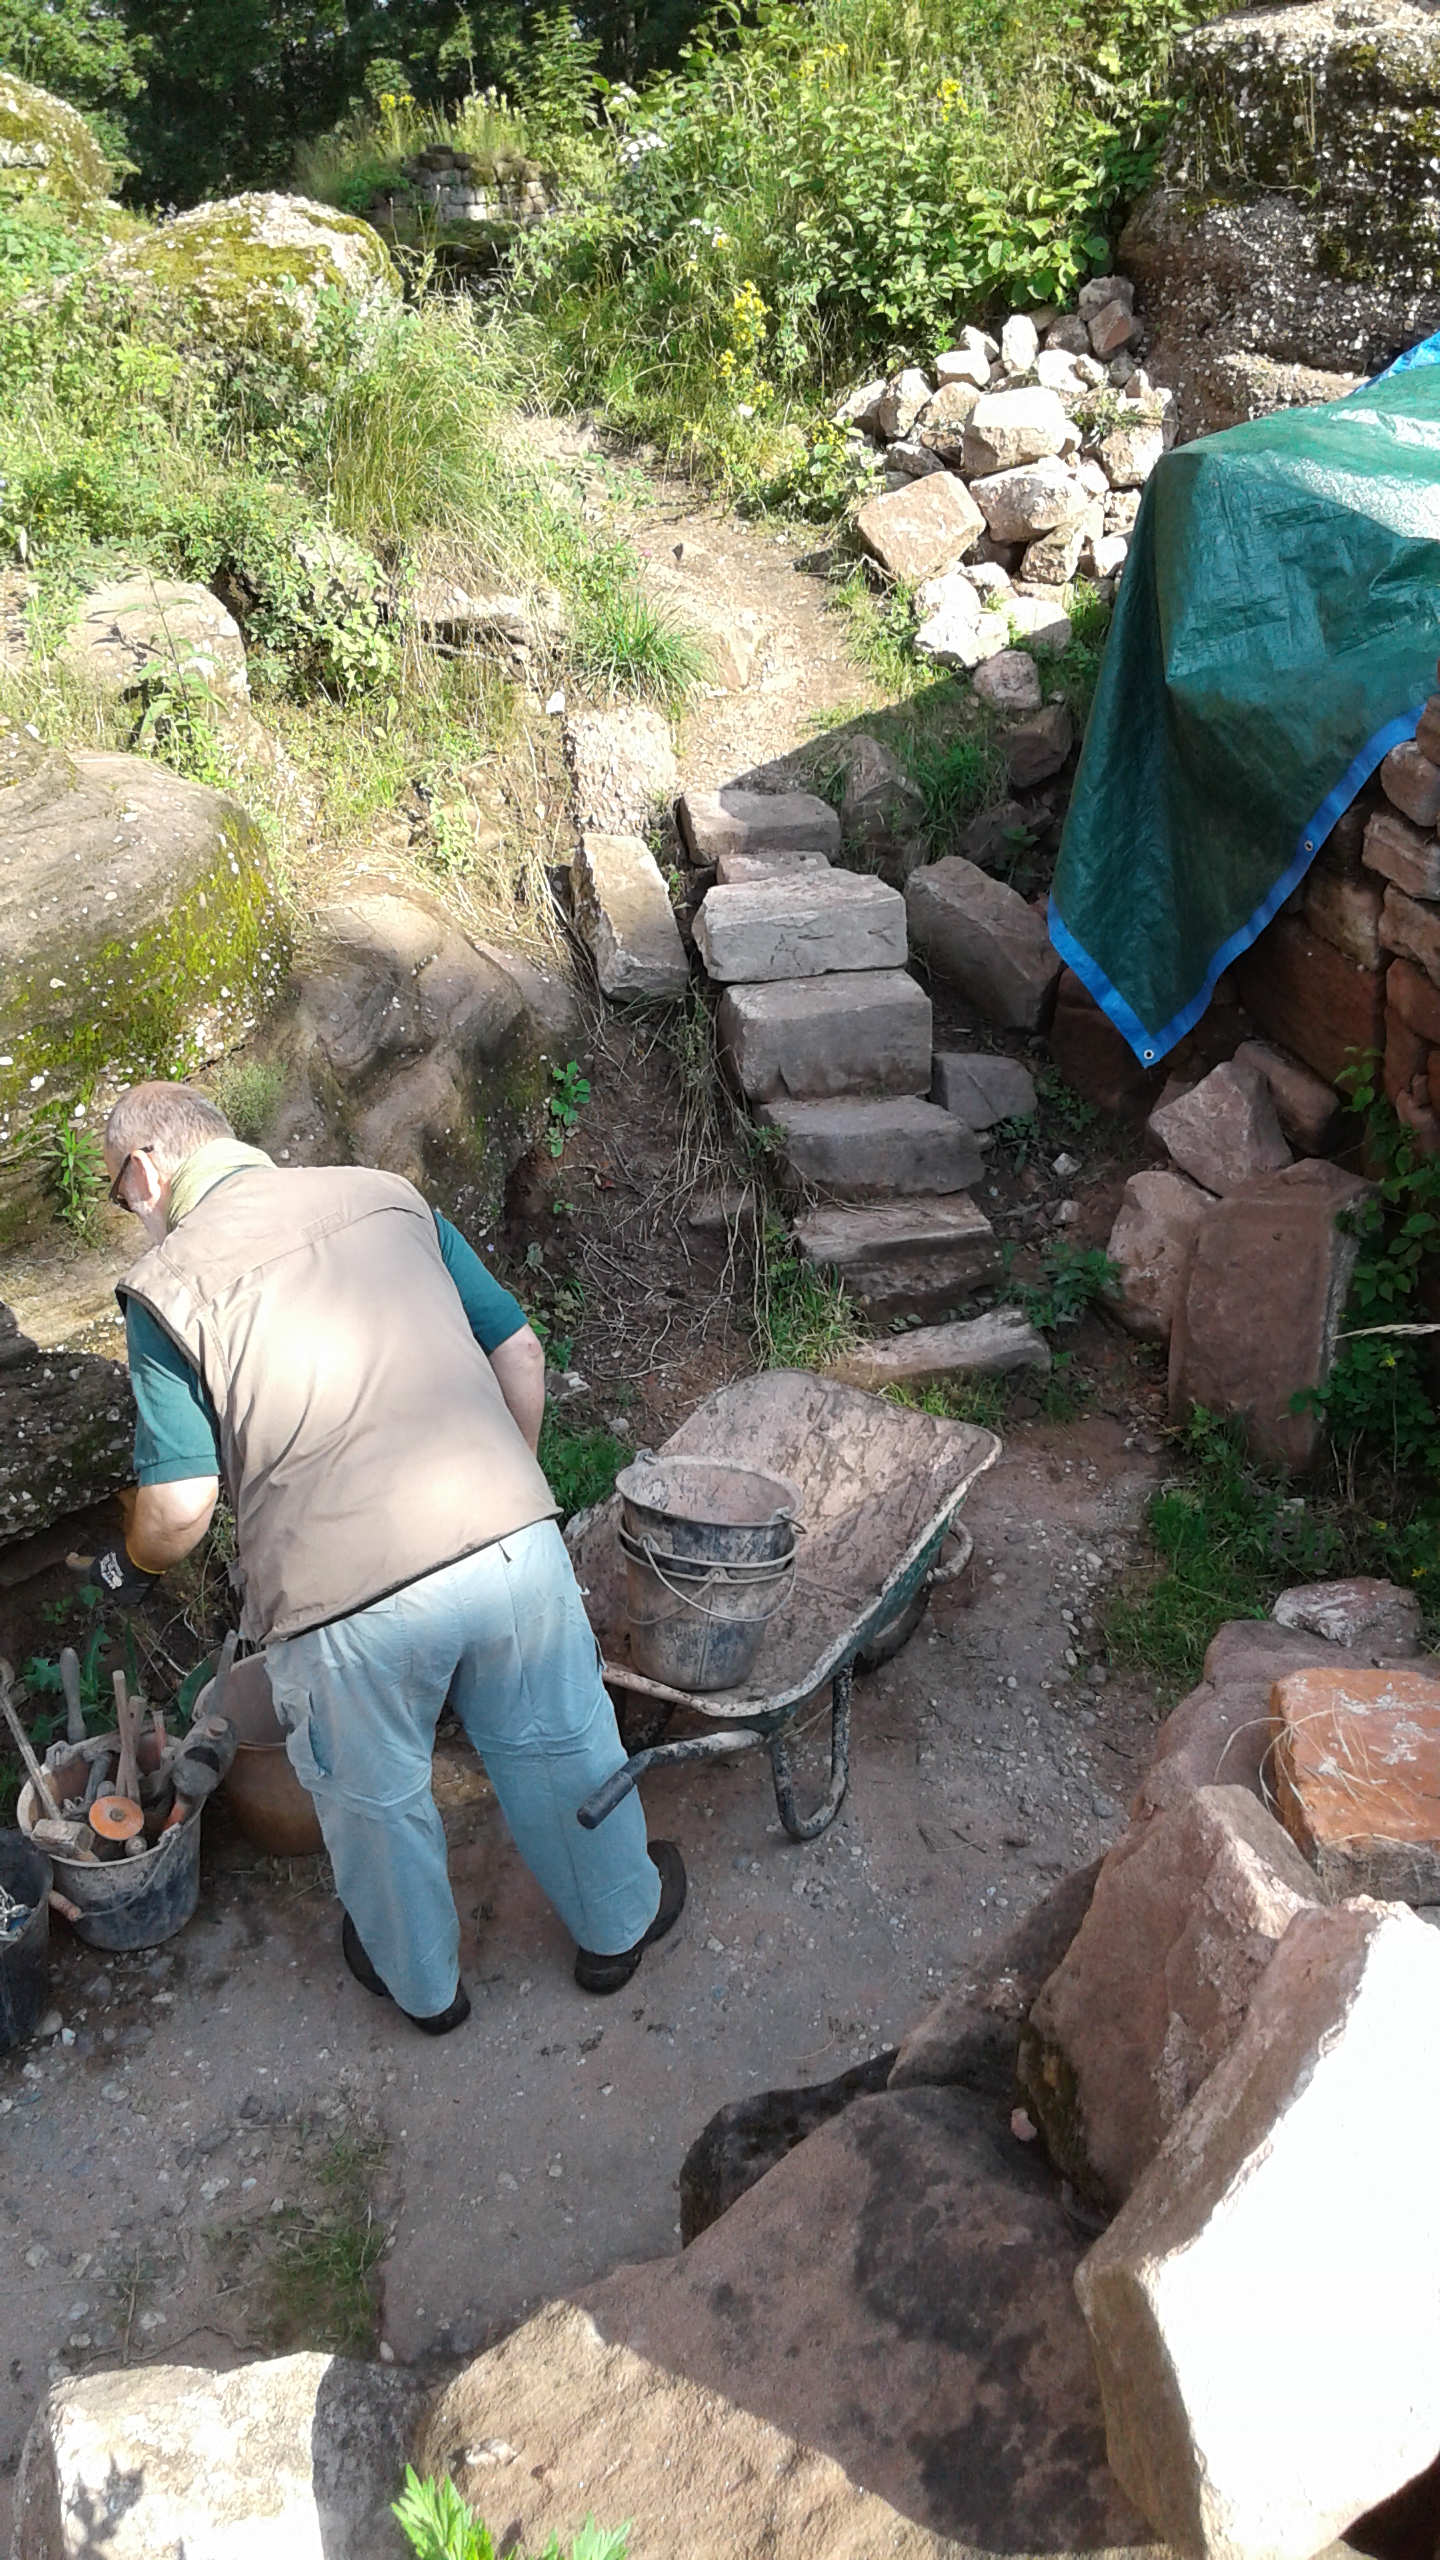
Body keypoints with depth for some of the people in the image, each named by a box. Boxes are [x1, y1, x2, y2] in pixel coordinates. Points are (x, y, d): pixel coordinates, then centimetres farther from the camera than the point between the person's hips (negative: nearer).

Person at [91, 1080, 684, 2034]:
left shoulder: (165, 1284, -1)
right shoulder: (386, 1196, 9)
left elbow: (180, 1505, -4)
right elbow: (521, 1356, 10)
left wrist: (132, 1564, 19)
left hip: (343, 1599, -2)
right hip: (510, 1541, 3)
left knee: (376, 1802, 25)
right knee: (558, 1748, 26)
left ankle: (421, 1981, 50)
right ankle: (618, 1925, 49)